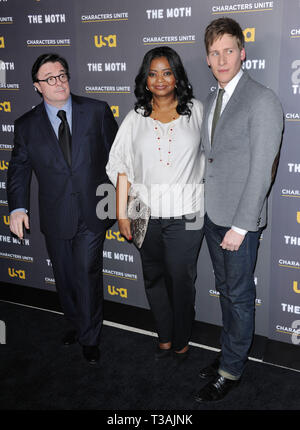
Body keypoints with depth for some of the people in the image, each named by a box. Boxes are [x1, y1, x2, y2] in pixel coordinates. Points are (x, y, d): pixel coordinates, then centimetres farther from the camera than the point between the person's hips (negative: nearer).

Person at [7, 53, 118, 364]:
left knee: (87, 272, -3)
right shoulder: (27, 125, 3)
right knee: (64, 276, 14)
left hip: (92, 212, -2)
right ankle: (76, 324, 38)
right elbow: (18, 169, 6)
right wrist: (17, 207, -8)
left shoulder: (97, 111, 0)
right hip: (55, 218, 2)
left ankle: (90, 338, 17)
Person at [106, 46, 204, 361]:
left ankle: (181, 341, 25)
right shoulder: (136, 118, 6)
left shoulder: (196, 111, 4)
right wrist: (121, 213, 0)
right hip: (147, 214, 2)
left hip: (184, 215, -2)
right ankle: (164, 337, 32)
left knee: (181, 279, 4)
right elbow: (123, 168, 5)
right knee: (153, 277, 13)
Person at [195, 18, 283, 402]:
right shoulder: (211, 101, 11)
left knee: (239, 296, 6)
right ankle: (231, 352, 36)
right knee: (226, 290, 19)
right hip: (211, 214, 8)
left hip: (240, 219, -7)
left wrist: (240, 226, -18)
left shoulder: (262, 101, -14)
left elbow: (262, 171, -17)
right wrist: (205, 208, 9)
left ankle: (230, 370, 22)